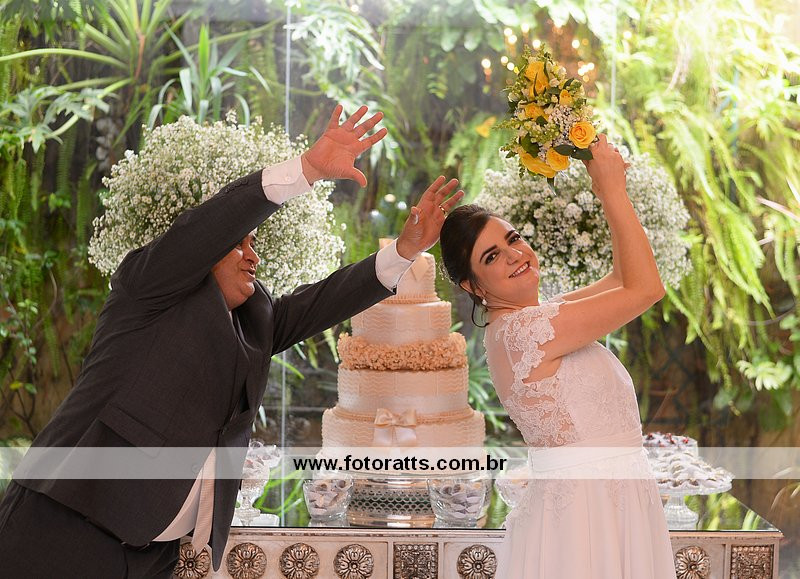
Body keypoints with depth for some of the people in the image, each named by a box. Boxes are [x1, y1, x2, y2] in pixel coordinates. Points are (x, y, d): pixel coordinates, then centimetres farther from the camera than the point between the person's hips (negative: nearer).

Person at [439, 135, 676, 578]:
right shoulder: (522, 330, -19)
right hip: (585, 518, -10)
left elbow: (624, 279, 17)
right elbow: (646, 288, -18)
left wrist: (610, 191, 7)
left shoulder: (541, 317, 10)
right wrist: (613, 191, -11)